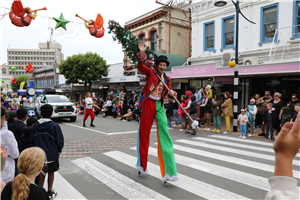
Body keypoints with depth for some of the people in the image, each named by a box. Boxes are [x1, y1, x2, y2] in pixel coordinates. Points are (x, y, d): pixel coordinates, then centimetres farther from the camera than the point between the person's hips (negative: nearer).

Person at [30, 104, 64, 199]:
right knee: (51, 172, 14)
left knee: (42, 173, 17)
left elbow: (32, 140, 2)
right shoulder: (54, 126, -17)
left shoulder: (35, 126, -6)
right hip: (52, 154, -3)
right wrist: (59, 151, 5)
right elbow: (60, 141, -11)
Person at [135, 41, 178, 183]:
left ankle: (169, 172, -4)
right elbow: (140, 67, -15)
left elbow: (168, 92, 14)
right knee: (144, 134, 7)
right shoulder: (150, 72, 1)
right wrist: (141, 54, -30)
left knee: (165, 136, -6)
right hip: (148, 104, -3)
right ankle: (142, 165, 28)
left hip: (159, 106, 3)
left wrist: (171, 93, -9)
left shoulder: (167, 79, 13)